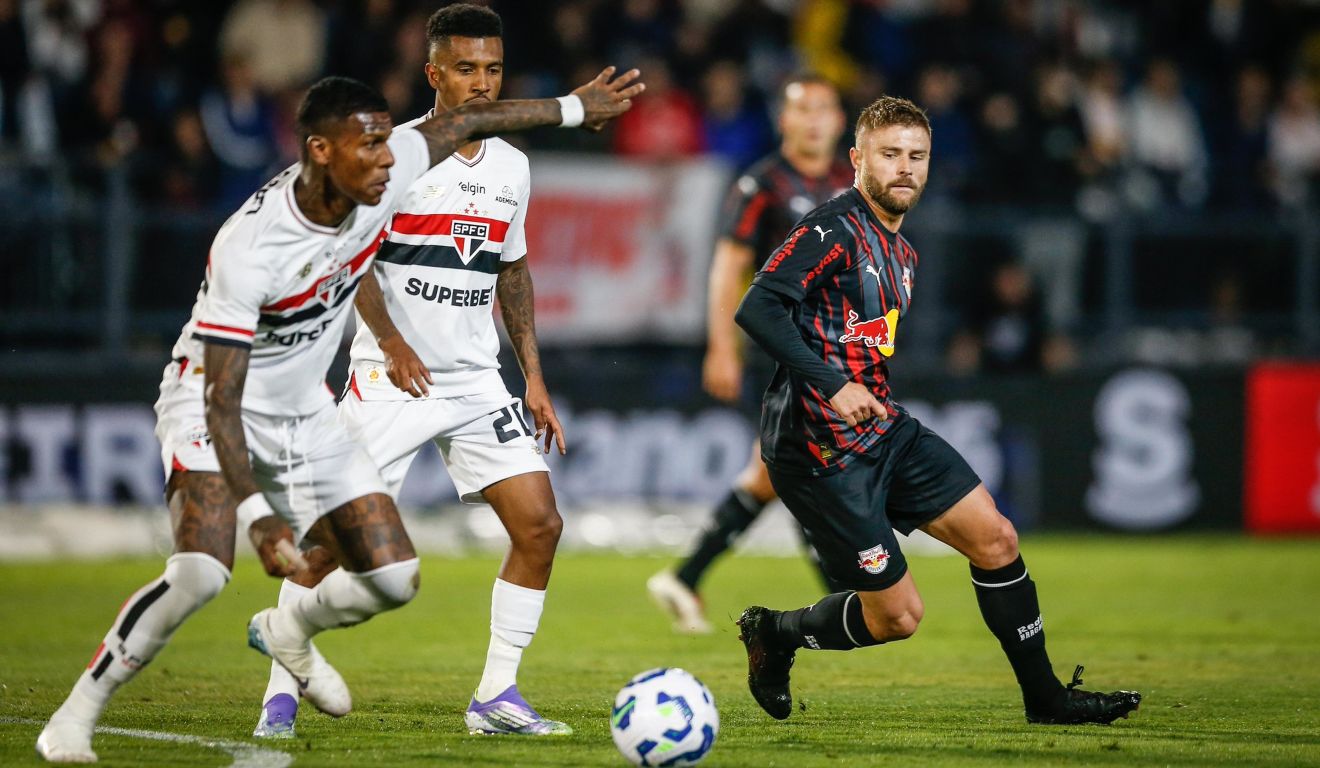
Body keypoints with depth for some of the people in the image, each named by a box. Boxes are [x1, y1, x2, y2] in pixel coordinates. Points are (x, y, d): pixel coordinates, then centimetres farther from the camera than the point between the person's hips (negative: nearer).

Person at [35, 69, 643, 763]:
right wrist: (257, 515, -40)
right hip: (210, 404, -7)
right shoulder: (248, 249, -33)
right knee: (200, 572, -30)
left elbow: (464, 123, 6)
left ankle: (286, 631, 32)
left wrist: (573, 108, 19)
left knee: (393, 579, -1)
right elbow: (222, 399, -31)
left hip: (304, 414, 7)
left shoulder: (386, 176, -15)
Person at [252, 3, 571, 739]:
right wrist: (393, 345, -20)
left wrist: (534, 378, 14)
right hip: (391, 377, -5)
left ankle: (497, 696, 4)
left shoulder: (512, 167, 9)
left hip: (477, 380, 5)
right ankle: (281, 693, 5)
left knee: (540, 525, -5)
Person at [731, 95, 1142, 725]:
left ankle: (1045, 697, 14)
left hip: (883, 431, 9)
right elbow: (757, 308, -25)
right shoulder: (835, 229, -15)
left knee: (995, 538, 2)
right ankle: (774, 633, 21)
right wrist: (832, 385, -30)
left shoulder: (902, 253, 15)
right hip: (820, 451, -9)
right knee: (897, 614, -5)